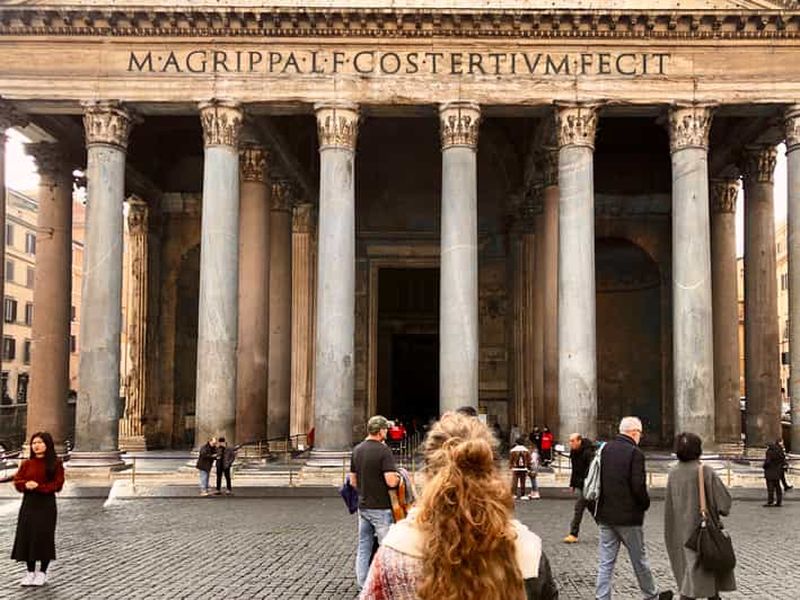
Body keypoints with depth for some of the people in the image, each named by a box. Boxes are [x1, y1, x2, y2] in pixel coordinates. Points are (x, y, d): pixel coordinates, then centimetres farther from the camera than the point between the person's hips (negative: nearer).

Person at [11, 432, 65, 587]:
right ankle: (30, 572, 14)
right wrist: (26, 485, -18)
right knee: (27, 536, 3)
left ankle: (42, 573, 11)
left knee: (44, 537, -1)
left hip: (46, 504, -4)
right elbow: (17, 481, 4)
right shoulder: (26, 464, 8)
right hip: (28, 503, 4)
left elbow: (58, 484, -9)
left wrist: (39, 487, -20)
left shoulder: (55, 464, -3)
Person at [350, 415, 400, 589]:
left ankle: (363, 585, 18)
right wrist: (398, 478, -2)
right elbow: (391, 481, -23)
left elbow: (353, 481, 11)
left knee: (363, 548, 13)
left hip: (363, 507, 7)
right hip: (381, 508, -6)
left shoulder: (357, 450, 6)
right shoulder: (384, 451, -16)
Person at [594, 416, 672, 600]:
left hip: (605, 515, 5)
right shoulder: (635, 453, -14)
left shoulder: (605, 449, 4)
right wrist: (645, 504, -1)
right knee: (639, 559, 12)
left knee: (606, 562, 7)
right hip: (628, 516, -5)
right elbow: (638, 486, -18)